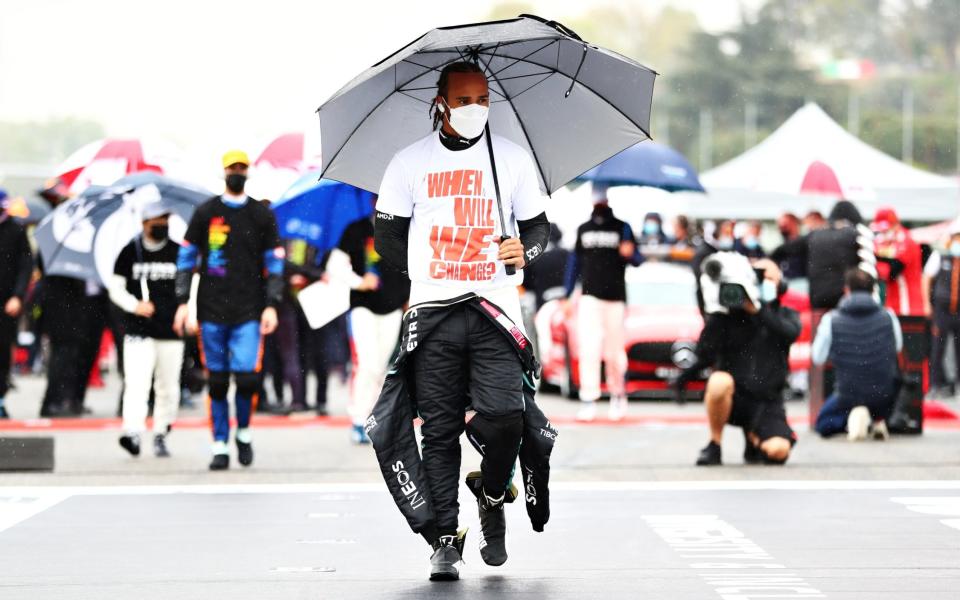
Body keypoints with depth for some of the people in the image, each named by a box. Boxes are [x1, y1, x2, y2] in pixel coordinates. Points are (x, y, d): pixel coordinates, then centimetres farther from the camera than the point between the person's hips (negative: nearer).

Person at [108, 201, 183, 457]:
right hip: (138, 331, -2)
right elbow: (115, 287, 7)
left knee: (168, 387, 5)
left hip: (171, 330, 2)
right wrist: (135, 305, -9)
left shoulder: (178, 253, 7)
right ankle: (133, 433, -25)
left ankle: (161, 436, 18)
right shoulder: (130, 253, 5)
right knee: (136, 382, -15)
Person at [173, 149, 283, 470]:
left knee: (247, 377, -12)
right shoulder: (205, 213, 7)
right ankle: (220, 447, 9)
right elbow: (186, 258, 8)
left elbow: (274, 263, 8)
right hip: (211, 311, 1)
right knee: (217, 381, 2)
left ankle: (243, 432, 12)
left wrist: (271, 305, -2)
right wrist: (182, 303, 0)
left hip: (249, 313, -1)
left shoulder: (262, 215, 8)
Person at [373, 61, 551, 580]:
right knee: (439, 430, -1)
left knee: (504, 416, -16)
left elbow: (537, 225, 14)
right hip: (433, 314, 0)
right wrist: (424, 275, 10)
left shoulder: (512, 158, 10)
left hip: (495, 310, 0)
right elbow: (387, 232, 14)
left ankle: (492, 499, 13)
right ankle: (444, 540, 4)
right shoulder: (410, 162, 8)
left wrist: (525, 251, -6)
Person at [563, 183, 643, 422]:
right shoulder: (583, 230, 14)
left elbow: (638, 260, 1)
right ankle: (588, 401, -12)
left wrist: (629, 253, -23)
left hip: (615, 298, -1)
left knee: (614, 352, 2)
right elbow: (575, 261, 17)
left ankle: (618, 395, 20)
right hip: (589, 297, 1)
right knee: (588, 350, -11)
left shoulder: (622, 228, 5)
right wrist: (568, 295, 13)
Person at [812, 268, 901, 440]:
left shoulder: (831, 320, -11)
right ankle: (878, 420, 7)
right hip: (884, 397, 3)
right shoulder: (888, 317, -7)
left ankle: (853, 416, -9)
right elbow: (898, 348, 11)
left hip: (848, 395, -3)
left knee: (823, 424, 26)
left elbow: (817, 358, 1)